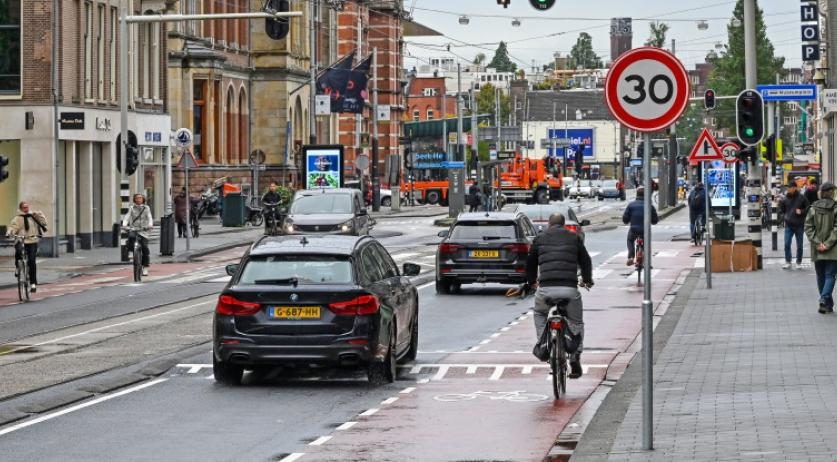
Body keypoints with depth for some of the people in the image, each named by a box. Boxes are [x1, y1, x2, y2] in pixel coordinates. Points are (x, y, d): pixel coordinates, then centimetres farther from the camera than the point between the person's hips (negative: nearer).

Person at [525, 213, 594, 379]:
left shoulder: (540, 239, 15)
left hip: (546, 289, 0)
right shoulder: (574, 238, 14)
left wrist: (531, 281, 43)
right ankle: (575, 358, 5)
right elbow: (585, 260, 19)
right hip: (570, 289, 0)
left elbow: (530, 262, 24)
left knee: (539, 314, 31)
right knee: (576, 323, 19)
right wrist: (587, 280, 38)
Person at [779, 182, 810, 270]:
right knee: (787, 244, -4)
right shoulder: (785, 198, 4)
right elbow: (781, 209, 16)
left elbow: (808, 209, 3)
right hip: (788, 225, 2)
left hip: (799, 225, -2)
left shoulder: (802, 198, -4)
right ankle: (787, 262, 4)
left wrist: (801, 211, -14)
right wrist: (784, 216, 1)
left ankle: (798, 262, 17)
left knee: (799, 245, 6)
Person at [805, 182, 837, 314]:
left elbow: (808, 227, -1)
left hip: (817, 250, 3)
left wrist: (817, 243, -4)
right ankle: (825, 299, -20)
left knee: (820, 276, 13)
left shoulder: (813, 208, 3)